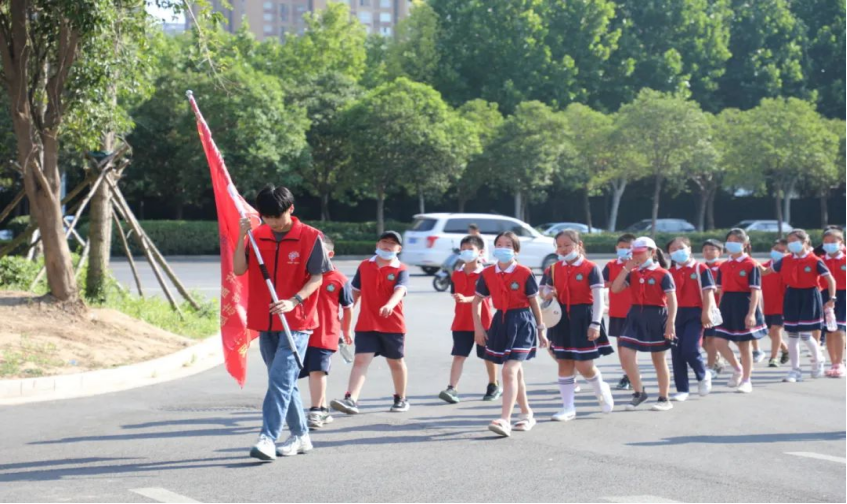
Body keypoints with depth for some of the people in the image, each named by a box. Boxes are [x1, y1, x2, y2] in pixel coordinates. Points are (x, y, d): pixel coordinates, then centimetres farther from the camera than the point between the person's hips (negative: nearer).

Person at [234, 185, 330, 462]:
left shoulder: (310, 237, -7)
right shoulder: (258, 236, 5)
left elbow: (317, 277, -7)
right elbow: (238, 270, -2)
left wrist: (294, 301, -21)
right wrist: (242, 237, -14)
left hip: (297, 322, -5)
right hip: (265, 323, 5)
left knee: (280, 379, -16)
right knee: (284, 382, 13)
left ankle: (268, 438, -19)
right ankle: (301, 436, 24)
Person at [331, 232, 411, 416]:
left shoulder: (401, 270, -5)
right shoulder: (364, 266, 6)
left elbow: (400, 290, -24)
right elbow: (355, 292, 15)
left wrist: (390, 305, -43)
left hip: (393, 325, -1)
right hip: (366, 325, 2)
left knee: (396, 362, 13)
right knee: (361, 360, -11)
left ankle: (401, 399, 30)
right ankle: (351, 400, -22)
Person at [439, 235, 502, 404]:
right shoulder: (457, 275, 7)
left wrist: (466, 299, -36)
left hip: (483, 321, -3)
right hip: (461, 322, 3)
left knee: (488, 355, 11)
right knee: (459, 355, -6)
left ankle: (494, 386, 28)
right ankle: (452, 389, -14)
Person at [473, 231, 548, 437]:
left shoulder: (524, 273, -8)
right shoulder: (487, 274, 2)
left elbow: (534, 303, -1)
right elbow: (477, 301, 11)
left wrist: (541, 330, 5)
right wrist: (478, 327, 4)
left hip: (522, 323, -5)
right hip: (500, 322, 5)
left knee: (509, 370, -18)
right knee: (516, 372, 17)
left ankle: (505, 420, -23)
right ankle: (527, 414, 32)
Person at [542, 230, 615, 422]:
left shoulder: (590, 269, -10)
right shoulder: (554, 269, 6)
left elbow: (599, 299, -11)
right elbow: (547, 291, 18)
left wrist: (595, 324, -17)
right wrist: (548, 295, -7)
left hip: (583, 319, -5)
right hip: (562, 319, 5)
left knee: (584, 365, -3)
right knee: (564, 364, 5)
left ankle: (602, 392, 28)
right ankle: (568, 408, 12)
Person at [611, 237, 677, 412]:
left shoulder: (663, 274, -8)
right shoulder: (633, 273, 8)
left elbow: (672, 301, -10)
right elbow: (615, 289, 0)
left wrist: (671, 323, -17)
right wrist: (626, 269, -5)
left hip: (656, 318, -5)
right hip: (636, 316, 5)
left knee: (659, 360, 5)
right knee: (626, 354, -7)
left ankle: (664, 398, 17)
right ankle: (639, 392, 7)